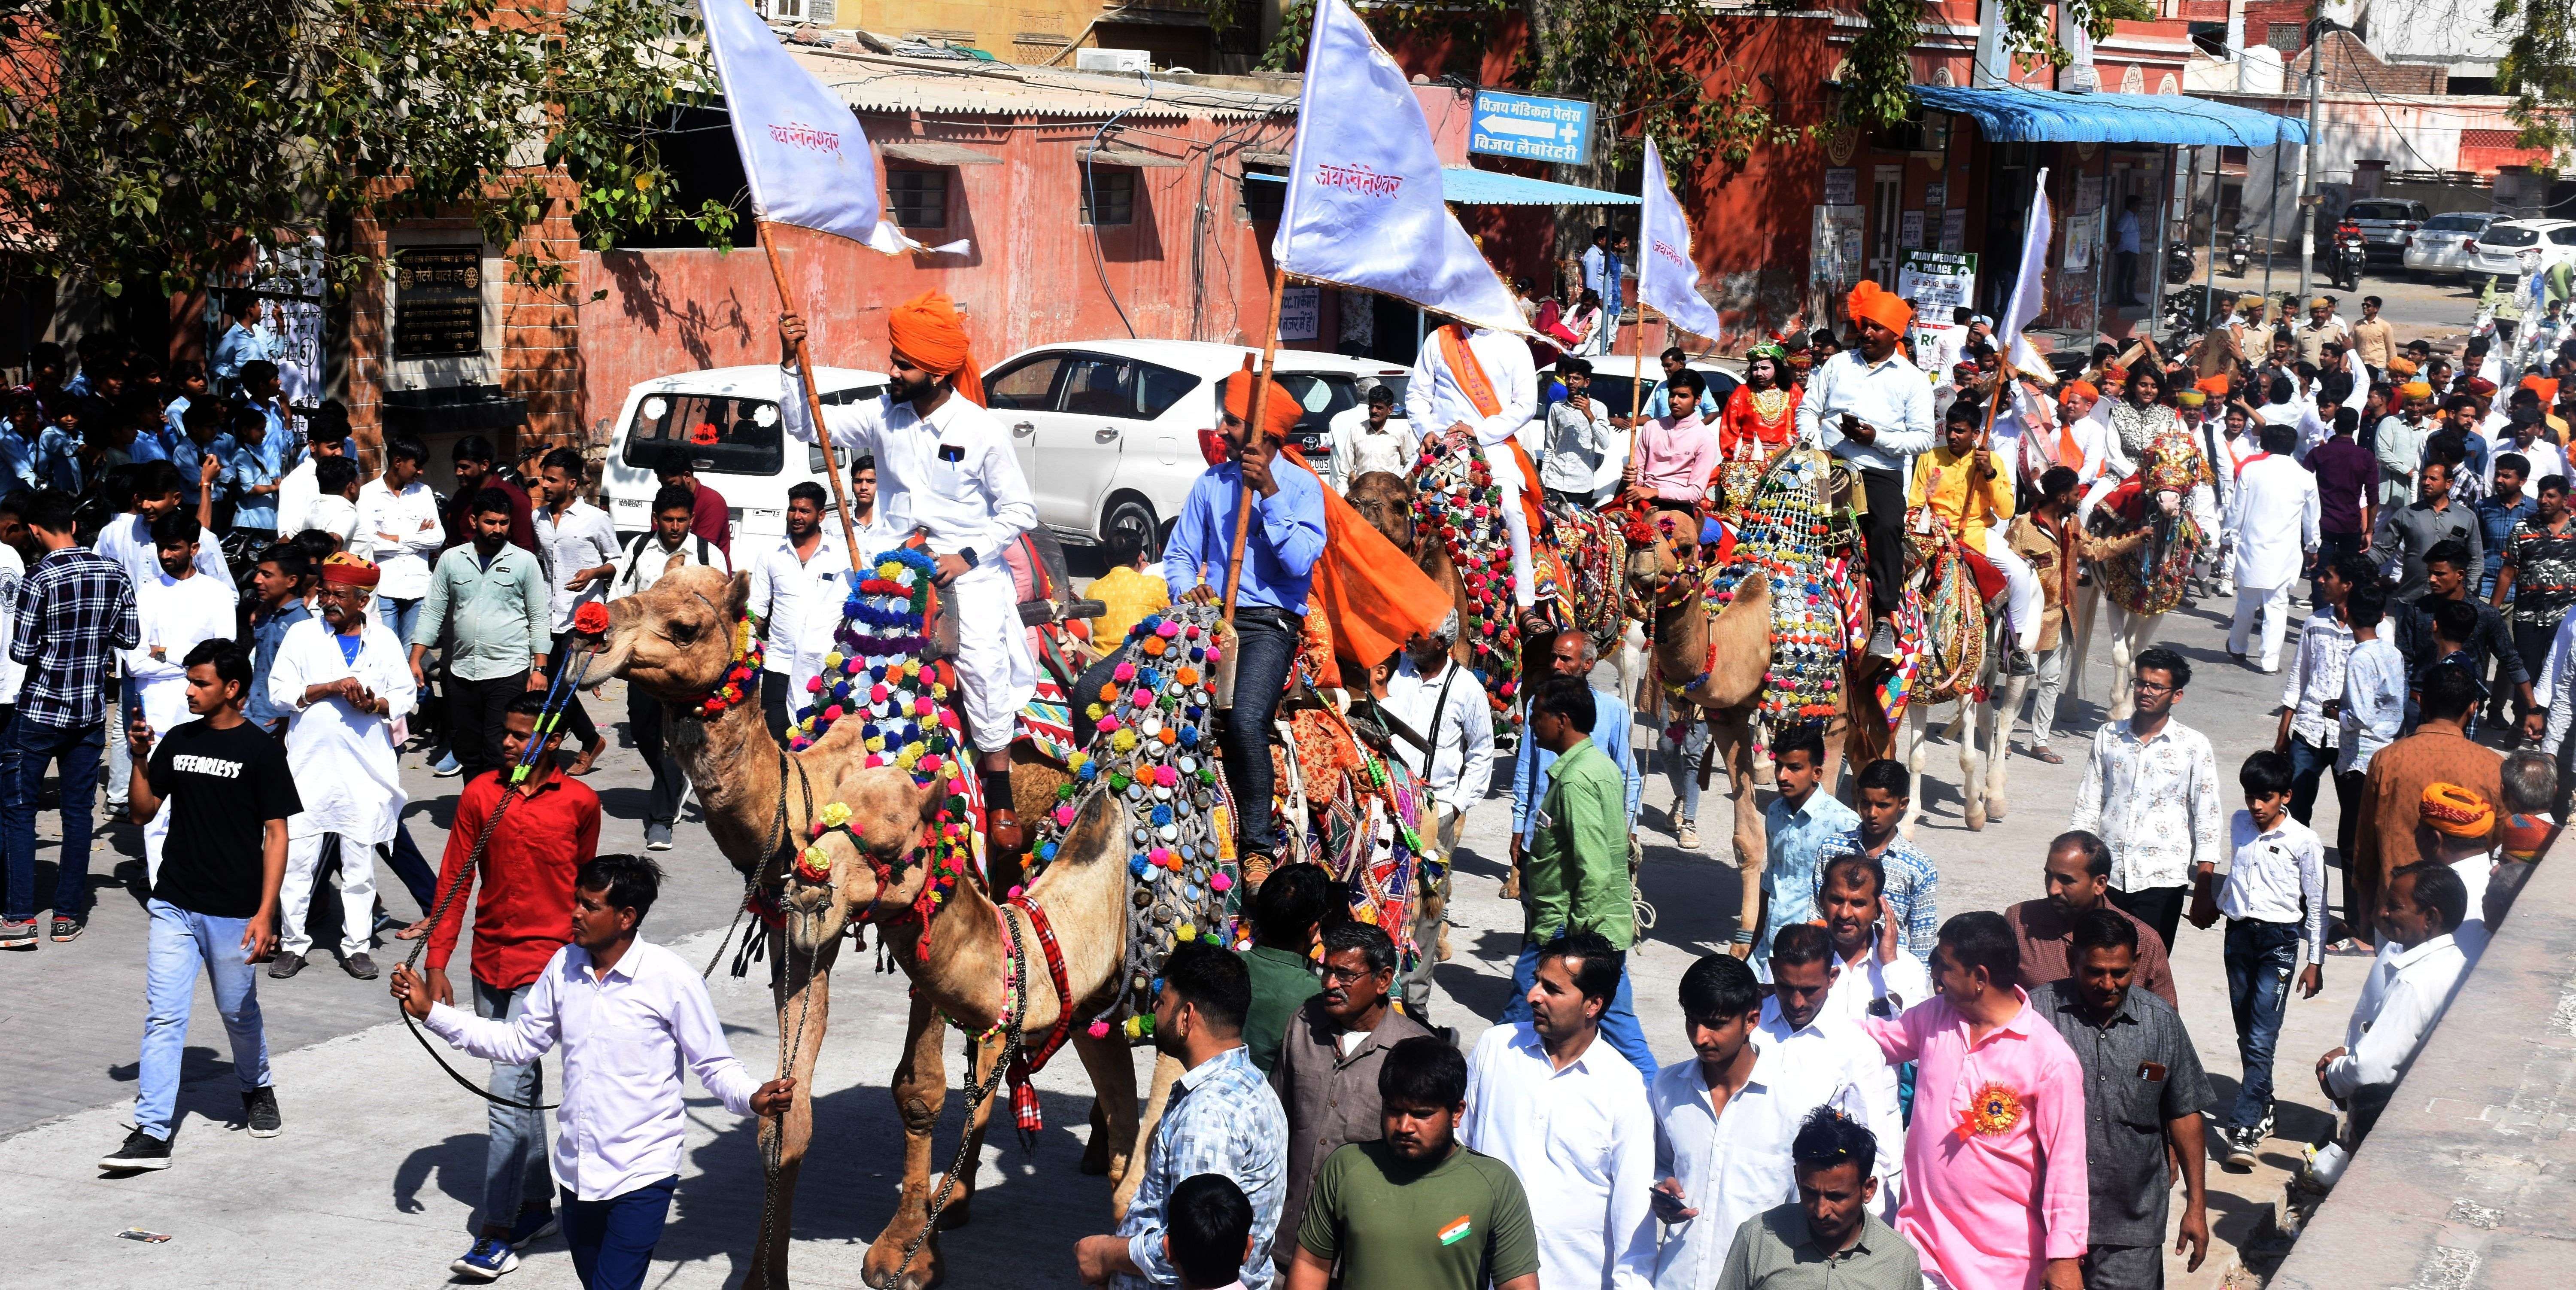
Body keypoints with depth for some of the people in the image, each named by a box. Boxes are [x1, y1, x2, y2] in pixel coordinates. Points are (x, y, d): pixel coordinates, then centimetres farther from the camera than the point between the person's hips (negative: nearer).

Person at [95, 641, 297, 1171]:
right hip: (173, 905, 4)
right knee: (163, 1016, -3)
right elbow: (143, 811, 12)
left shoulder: (260, 750, -7)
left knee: (239, 1011, 12)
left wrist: (265, 913, -14)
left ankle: (257, 1088, 40)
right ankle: (152, 1132, -4)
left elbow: (276, 834, -8)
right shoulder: (178, 741, 7)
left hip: (234, 910, -3)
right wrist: (141, 760, -6)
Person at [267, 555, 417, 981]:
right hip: (309, 765, -1)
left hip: (365, 768, 1)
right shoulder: (303, 635, 5)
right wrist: (332, 688, -14)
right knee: (296, 858, -2)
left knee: (360, 862, 4)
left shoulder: (384, 640, 9)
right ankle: (293, 943, 9)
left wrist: (375, 704, -12)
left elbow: (406, 696, 9)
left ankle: (356, 946, 12)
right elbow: (279, 690, -2)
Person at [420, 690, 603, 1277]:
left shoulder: (580, 802, -3)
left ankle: (498, 1234, -8)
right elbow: (454, 881, 3)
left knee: (508, 1090, -11)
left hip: (546, 962, -4)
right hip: (489, 959, 4)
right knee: (522, 1088, 16)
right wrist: (436, 964, -2)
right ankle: (537, 1205, 29)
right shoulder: (480, 794, 1)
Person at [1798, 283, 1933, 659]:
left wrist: (1878, 438, -13)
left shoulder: (1912, 380, 7)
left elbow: (1924, 438, 1)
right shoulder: (1837, 365, 17)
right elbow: (1808, 410, 15)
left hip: (1880, 470, -3)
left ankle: (1885, 618, -24)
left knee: (1887, 527, -27)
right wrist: (1813, 442, -5)